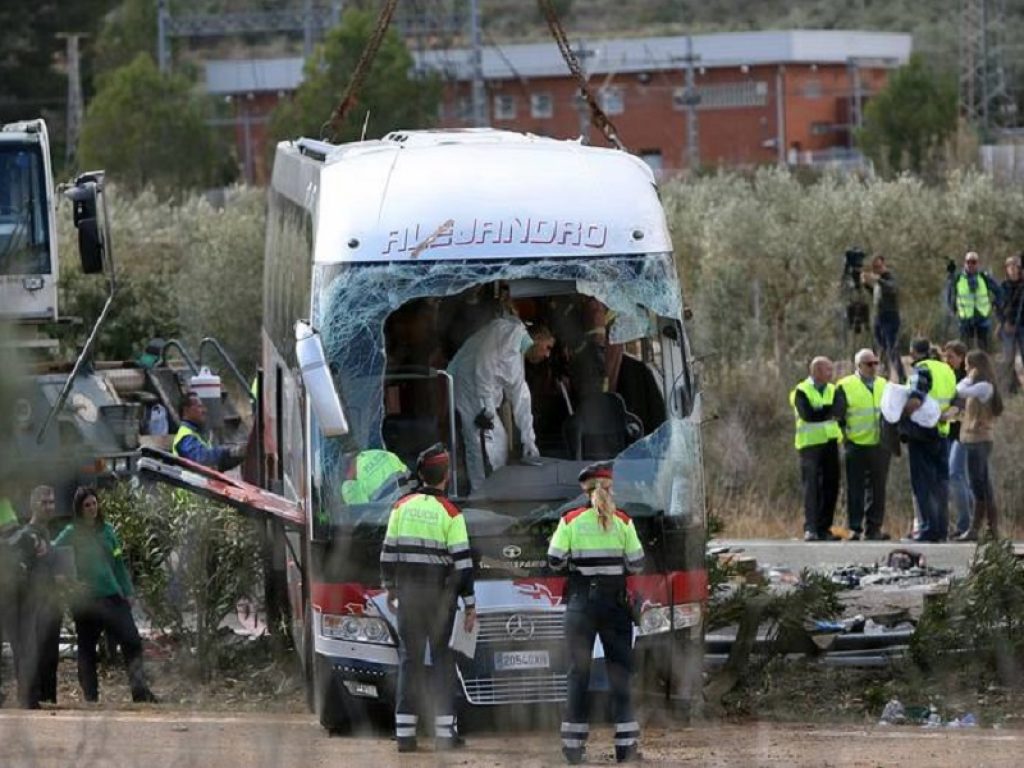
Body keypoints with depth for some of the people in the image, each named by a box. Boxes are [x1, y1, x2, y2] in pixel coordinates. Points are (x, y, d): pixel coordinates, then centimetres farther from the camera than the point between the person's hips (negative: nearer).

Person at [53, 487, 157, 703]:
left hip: (112, 596, 3)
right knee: (87, 648, 5)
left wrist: (128, 592, 10)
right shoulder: (71, 534, -2)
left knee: (131, 641, -7)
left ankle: (141, 691, -7)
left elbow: (119, 563, 13)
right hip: (85, 600, -3)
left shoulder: (107, 530, 9)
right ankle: (90, 696, 11)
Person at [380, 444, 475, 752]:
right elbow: (462, 562, -10)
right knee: (442, 658, 5)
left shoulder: (402, 507, 1)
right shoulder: (450, 513, -8)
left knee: (409, 658, 5)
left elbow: (388, 552, 5)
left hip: (408, 593, 3)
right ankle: (444, 730, 3)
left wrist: (390, 589, 19)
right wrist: (470, 604, -4)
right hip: (440, 594, -2)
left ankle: (405, 732, 0)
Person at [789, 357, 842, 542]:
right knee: (812, 487, -10)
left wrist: (821, 411, -13)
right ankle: (810, 529, -12)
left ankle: (824, 528, 9)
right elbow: (808, 414, -17)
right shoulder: (802, 391, -3)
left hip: (830, 442, 6)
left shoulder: (833, 390, 15)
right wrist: (830, 411, -8)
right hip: (811, 443, -6)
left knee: (831, 487, 3)